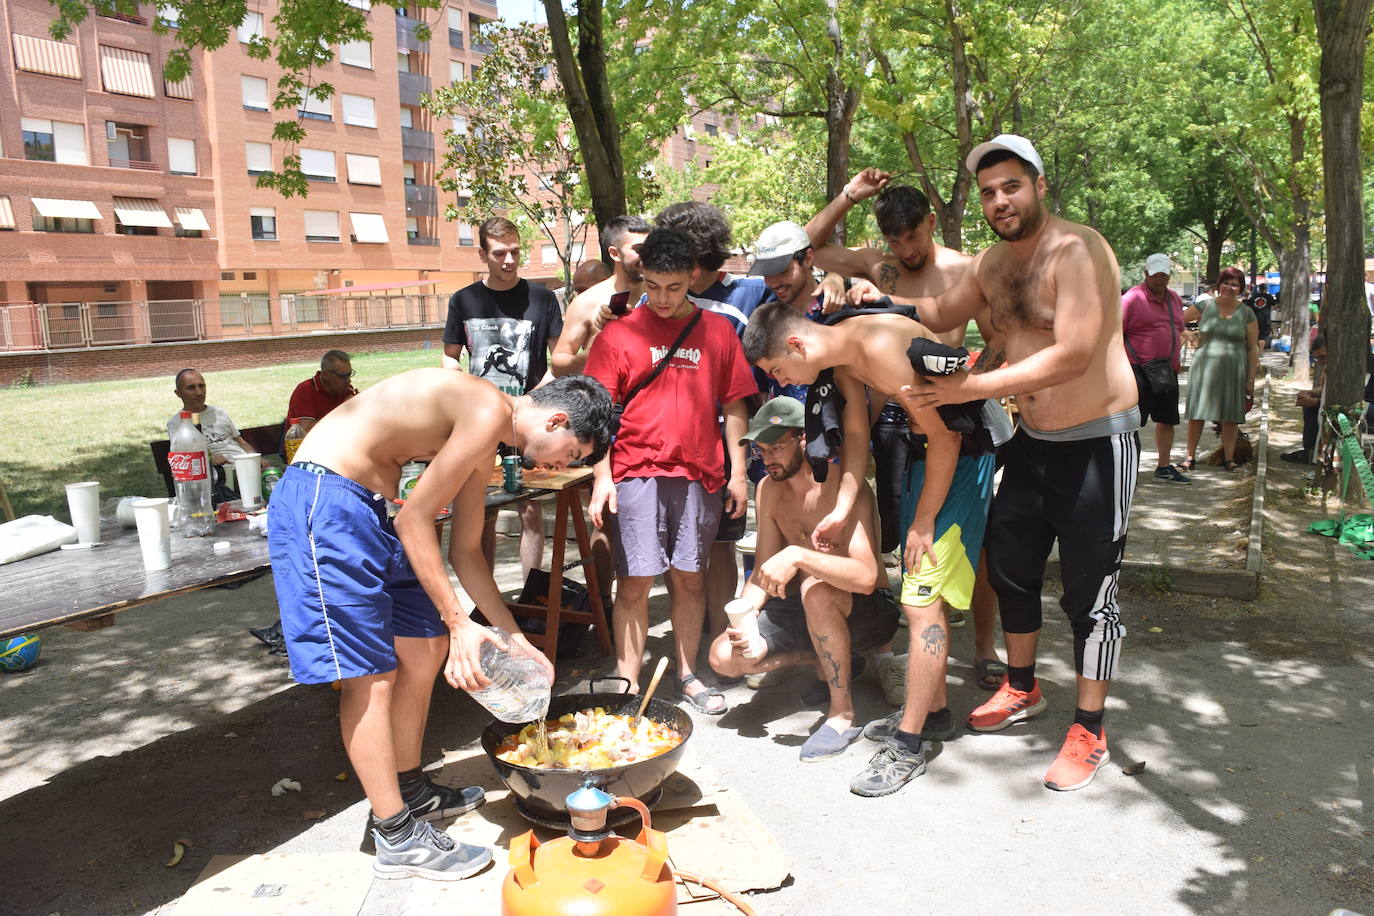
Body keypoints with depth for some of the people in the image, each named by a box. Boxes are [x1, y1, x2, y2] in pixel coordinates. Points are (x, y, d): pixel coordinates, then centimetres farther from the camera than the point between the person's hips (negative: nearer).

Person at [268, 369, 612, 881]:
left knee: (427, 648, 14)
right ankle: (398, 838, 7)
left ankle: (409, 793, 30)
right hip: (322, 498, -10)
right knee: (371, 674, -5)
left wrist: (517, 640, 19)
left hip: (365, 507, 11)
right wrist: (459, 622, -13)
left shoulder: (484, 446, 14)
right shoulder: (490, 411, -16)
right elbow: (415, 518, -17)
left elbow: (468, 554, 19)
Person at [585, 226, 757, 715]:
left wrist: (737, 472, 6)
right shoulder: (618, 333, 2)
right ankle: (628, 684, 11)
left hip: (699, 474, 2)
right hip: (636, 473, -2)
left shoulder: (718, 331, 8)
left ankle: (688, 675, 24)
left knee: (690, 578, 10)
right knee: (635, 582, 0)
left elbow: (734, 405, 10)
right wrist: (602, 476, -6)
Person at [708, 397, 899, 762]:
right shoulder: (768, 490, 0)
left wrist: (798, 555, -46)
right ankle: (836, 662, 8)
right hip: (811, 610, 7)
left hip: (870, 610, -7)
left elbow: (866, 576, -36)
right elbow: (763, 572, 3)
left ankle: (843, 715, -22)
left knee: (815, 589, -39)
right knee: (724, 656, -8)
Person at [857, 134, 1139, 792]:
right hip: (1032, 440, 8)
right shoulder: (991, 263, 5)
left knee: (1089, 590, 0)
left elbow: (1072, 356, -29)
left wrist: (969, 387, -30)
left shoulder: (1077, 250, -21)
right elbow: (940, 316, 20)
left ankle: (1089, 732, 16)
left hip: (1097, 441, -8)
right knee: (1009, 564, 16)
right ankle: (1022, 688, 38)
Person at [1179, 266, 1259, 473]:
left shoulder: (1246, 313, 5)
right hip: (1204, 366, -1)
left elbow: (1253, 348, 7)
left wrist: (1251, 379, 3)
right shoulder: (1205, 306, 2)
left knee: (1230, 416, 5)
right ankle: (1190, 457, 10)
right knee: (1196, 413, 0)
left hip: (1233, 369, 1)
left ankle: (1230, 459, 15)